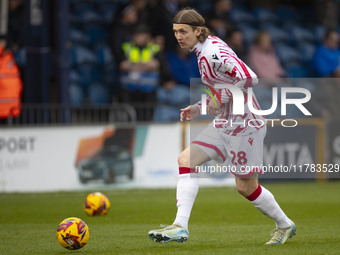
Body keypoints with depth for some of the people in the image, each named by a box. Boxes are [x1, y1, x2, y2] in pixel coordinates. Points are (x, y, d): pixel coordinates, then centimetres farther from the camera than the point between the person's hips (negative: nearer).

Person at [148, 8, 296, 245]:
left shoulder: (213, 52, -21)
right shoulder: (203, 51, 9)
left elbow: (250, 79, -30)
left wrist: (220, 97, -21)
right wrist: (198, 108, 11)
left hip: (244, 125, -9)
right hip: (223, 124, 9)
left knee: (246, 187, 3)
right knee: (186, 160, -6)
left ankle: (285, 225, 26)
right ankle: (180, 227, -9)